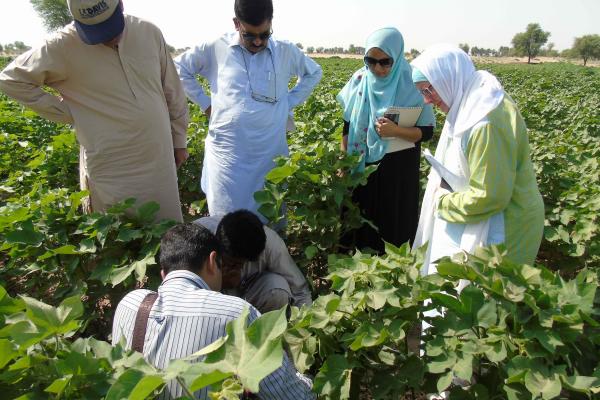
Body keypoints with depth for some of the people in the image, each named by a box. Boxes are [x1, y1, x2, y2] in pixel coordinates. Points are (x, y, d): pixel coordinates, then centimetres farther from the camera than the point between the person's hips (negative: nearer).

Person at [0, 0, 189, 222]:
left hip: (160, 163, 3)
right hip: (113, 172, -3)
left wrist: (179, 139, 13)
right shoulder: (64, 46, -10)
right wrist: (69, 114, -6)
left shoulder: (149, 33, 0)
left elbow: (173, 91, 9)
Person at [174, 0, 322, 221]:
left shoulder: (285, 52, 3)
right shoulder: (215, 49, 0)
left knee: (269, 218, 10)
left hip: (269, 153, 1)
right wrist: (205, 102, 5)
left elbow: (314, 72, 20)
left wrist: (290, 102, 8)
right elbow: (179, 68, 13)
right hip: (226, 153, 0)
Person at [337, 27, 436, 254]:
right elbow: (348, 126, 4)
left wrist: (395, 131, -26)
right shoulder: (359, 81, -3)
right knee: (362, 216, 13)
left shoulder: (412, 85, -12)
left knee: (395, 220, 8)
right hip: (364, 164, 3)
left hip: (399, 166, -3)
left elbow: (427, 132, -9)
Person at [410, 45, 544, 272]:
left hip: (500, 229, -9)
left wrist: (443, 201, -12)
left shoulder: (487, 121, -28)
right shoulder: (471, 104, 4)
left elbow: (488, 197, -26)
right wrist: (444, 186, 0)